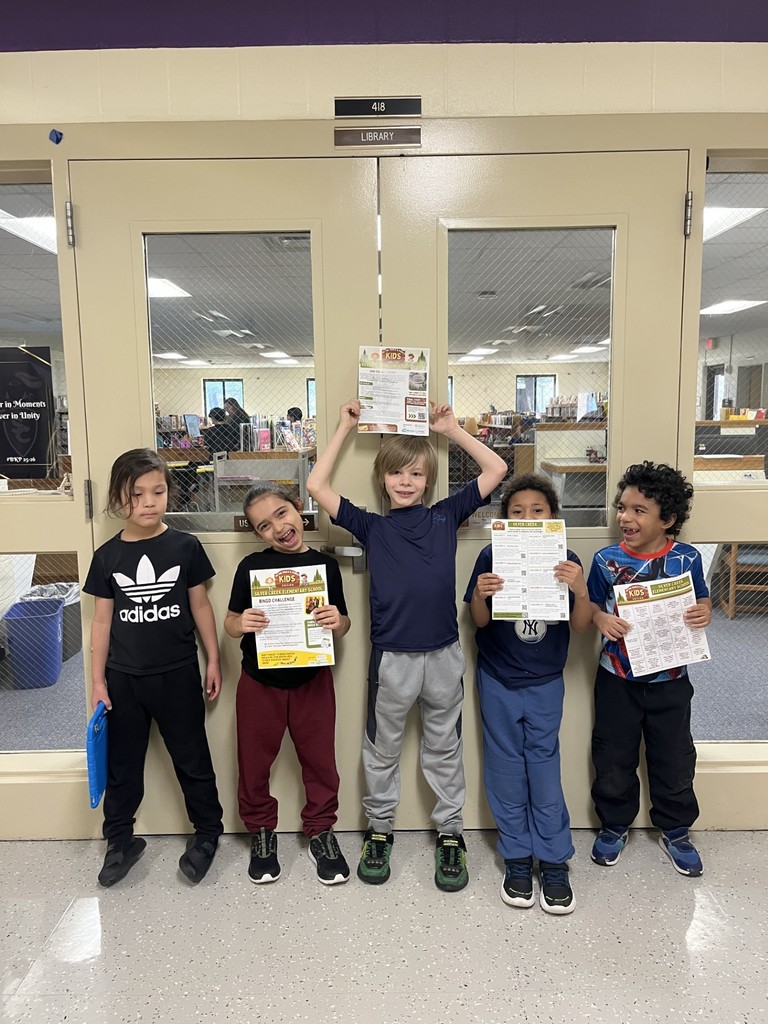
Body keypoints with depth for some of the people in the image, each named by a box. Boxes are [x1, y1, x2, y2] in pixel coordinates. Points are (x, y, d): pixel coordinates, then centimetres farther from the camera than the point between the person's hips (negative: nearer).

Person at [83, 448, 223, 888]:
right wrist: (98, 680, 2)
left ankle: (207, 832, 31)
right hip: (124, 677, 2)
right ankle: (121, 840, 35)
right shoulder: (107, 556, -3)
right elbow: (102, 620, 2)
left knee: (192, 758, 11)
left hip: (178, 674, -1)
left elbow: (200, 606, 0)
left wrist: (213, 661, 1)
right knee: (122, 763, 15)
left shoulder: (185, 546, -8)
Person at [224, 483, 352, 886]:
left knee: (319, 759, 11)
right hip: (259, 681, 0)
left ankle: (321, 831, 33)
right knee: (255, 761, 12)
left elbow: (343, 625, 3)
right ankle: (261, 832, 35)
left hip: (313, 680, 1)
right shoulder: (252, 566, -6)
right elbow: (231, 624, -1)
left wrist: (337, 621, -19)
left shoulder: (325, 564, -3)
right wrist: (242, 623, -23)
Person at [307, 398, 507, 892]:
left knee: (445, 750, 17)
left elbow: (496, 469, 5)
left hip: (443, 655, 0)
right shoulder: (371, 526, 2)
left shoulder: (445, 516, 4)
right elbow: (317, 486, -4)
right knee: (382, 750, 17)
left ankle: (451, 834, 35)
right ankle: (380, 830, 38)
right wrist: (346, 427, 1)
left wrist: (451, 427, 6)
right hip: (391, 657, 0)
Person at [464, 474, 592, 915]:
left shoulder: (567, 562, -7)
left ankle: (554, 861, 23)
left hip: (545, 681, 0)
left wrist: (580, 590, -26)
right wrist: (480, 595, -27)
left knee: (544, 765, 6)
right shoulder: (492, 557, -9)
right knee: (506, 768, 11)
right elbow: (480, 621, -5)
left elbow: (582, 627, -7)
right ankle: (517, 858, 27)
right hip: (498, 680, 0)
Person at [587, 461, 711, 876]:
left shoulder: (686, 558, -8)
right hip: (618, 679, 0)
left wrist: (704, 613, -17)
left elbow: (701, 601, 5)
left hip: (670, 680, 0)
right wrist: (601, 619, -21)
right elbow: (590, 605, 0)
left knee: (675, 760, 15)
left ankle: (675, 831, 39)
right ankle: (614, 825, 36)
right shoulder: (606, 560, -9)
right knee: (614, 758, 13)